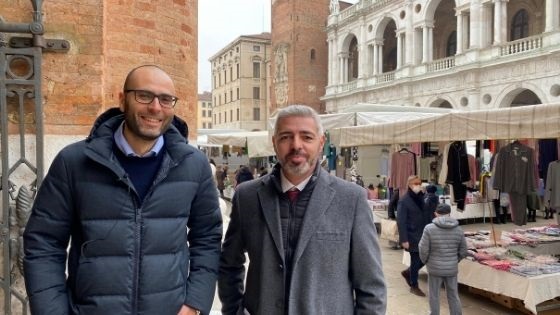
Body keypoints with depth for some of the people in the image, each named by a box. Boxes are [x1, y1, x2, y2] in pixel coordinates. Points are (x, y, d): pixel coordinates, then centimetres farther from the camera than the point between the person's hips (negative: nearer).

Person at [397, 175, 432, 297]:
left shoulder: (422, 198, 6)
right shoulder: (404, 201, -14)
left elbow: (428, 216, 12)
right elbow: (401, 222, -15)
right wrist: (404, 239, -18)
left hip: (424, 234, 6)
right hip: (412, 236, -6)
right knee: (416, 260, 2)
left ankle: (408, 272, 32)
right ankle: (414, 286, 21)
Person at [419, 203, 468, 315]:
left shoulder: (429, 228, -15)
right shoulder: (458, 229, -3)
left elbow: (423, 249, -12)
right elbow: (463, 251, 4)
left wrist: (425, 261, 7)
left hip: (435, 268, -3)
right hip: (452, 269, 3)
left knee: (434, 296, 12)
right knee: (453, 296, 16)